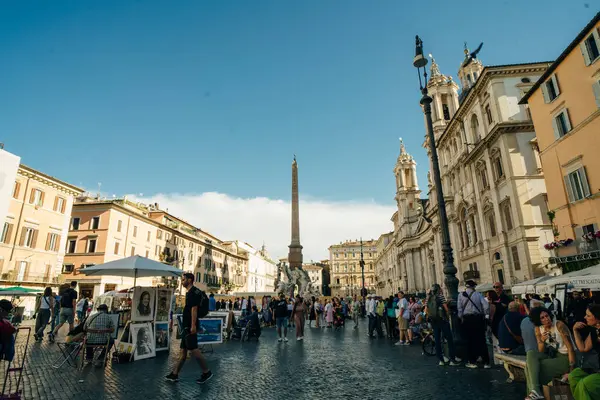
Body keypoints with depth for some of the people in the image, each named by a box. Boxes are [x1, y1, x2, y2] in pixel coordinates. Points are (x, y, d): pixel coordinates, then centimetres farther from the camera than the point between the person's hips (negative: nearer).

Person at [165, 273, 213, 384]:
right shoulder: (190, 292, 16)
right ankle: (175, 374, 21)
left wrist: (193, 325, -26)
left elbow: (194, 309, -22)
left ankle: (206, 372, 2)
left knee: (193, 349, -6)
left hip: (190, 326, -10)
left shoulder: (193, 292, -15)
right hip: (186, 326, 10)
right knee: (183, 350, 13)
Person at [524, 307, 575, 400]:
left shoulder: (559, 325, -16)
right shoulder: (538, 329, 0)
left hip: (566, 358, -5)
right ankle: (534, 391, -21)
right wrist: (542, 341, -20)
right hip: (552, 356, 6)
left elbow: (570, 347, -18)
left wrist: (571, 369, -22)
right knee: (531, 354, -22)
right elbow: (541, 351, 1)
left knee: (533, 366, -24)